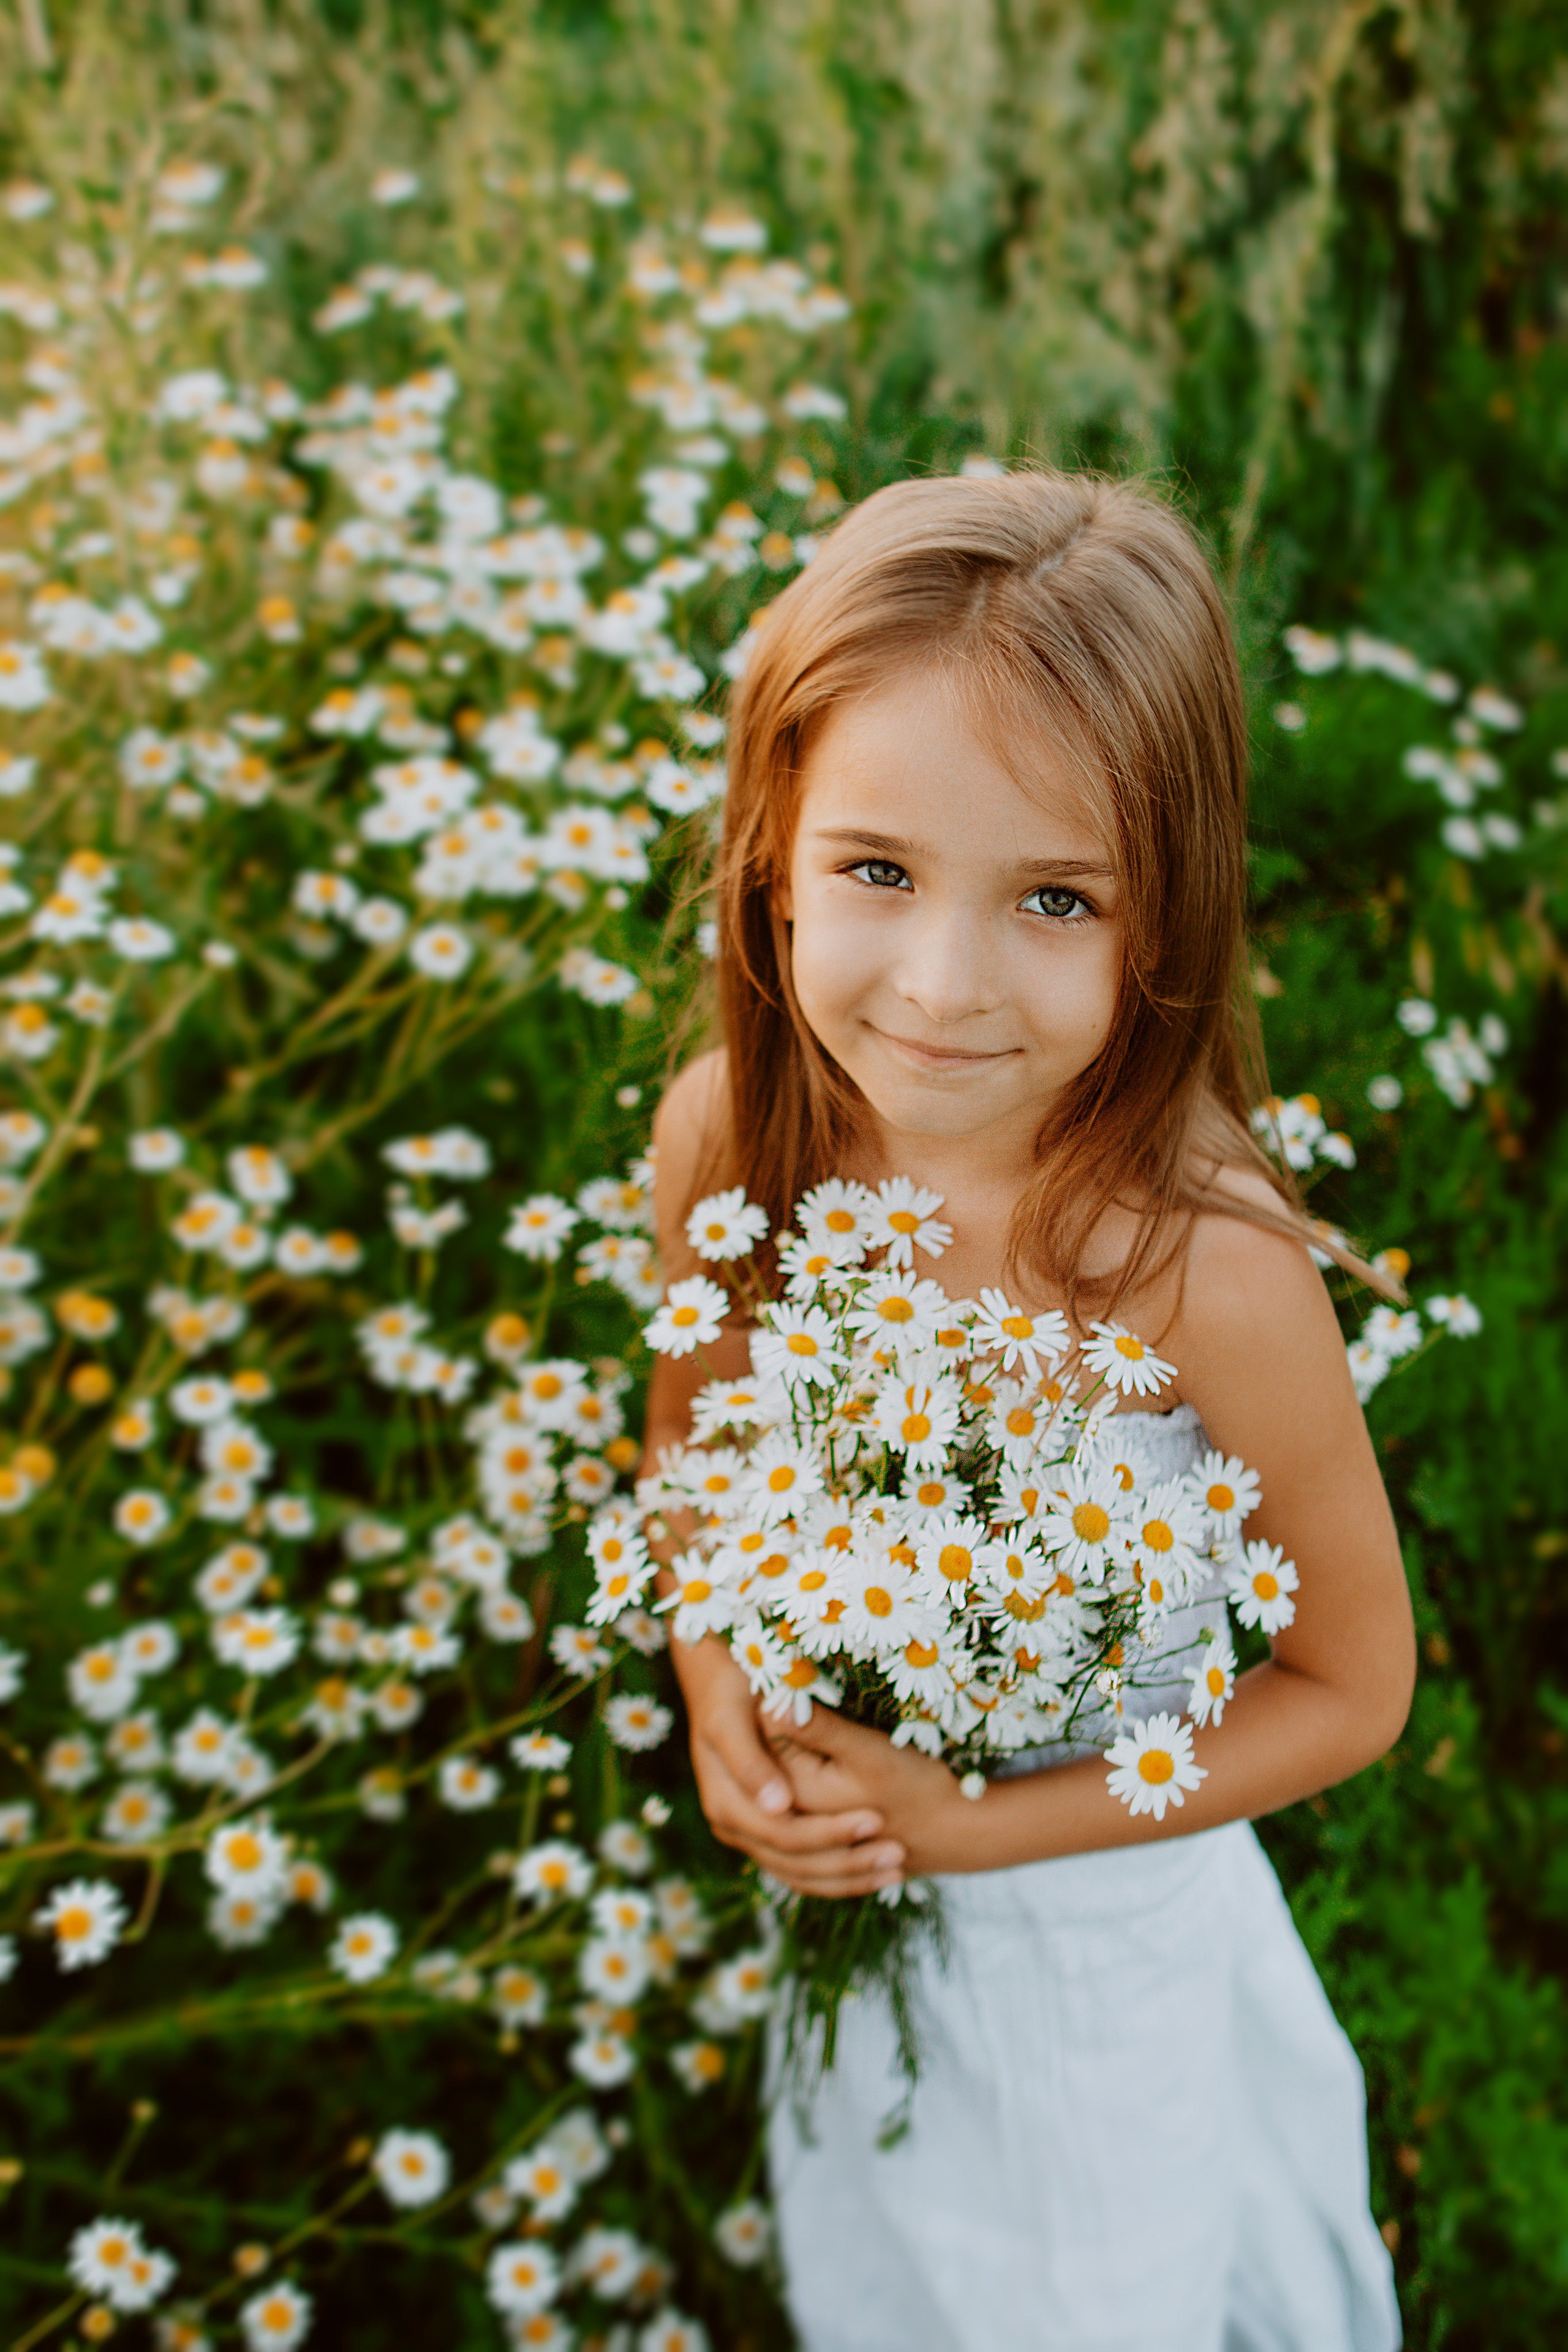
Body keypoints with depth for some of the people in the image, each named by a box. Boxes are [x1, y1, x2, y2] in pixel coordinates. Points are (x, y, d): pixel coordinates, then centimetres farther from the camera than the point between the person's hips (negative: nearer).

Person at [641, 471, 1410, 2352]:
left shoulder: (1205, 1264, -33)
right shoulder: (725, 1132, -21)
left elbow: (1352, 1686, -17)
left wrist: (977, 1824, -20)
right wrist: (717, 1701, -15)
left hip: (1096, 1899, -3)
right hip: (833, 1873, 4)